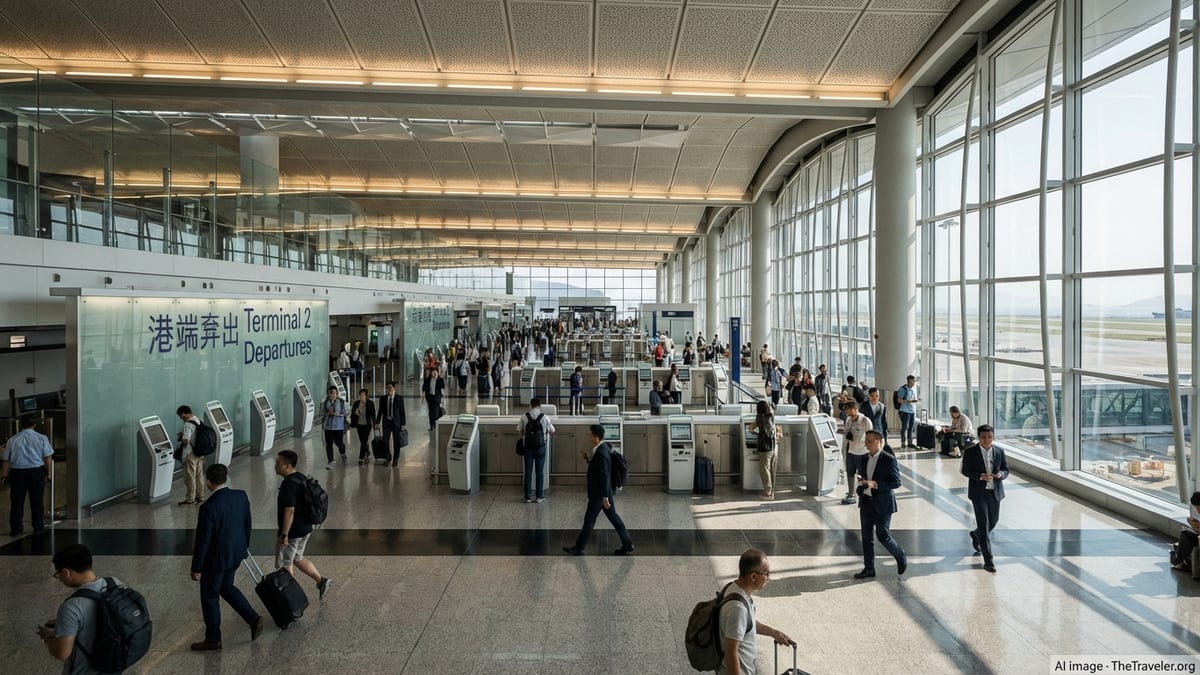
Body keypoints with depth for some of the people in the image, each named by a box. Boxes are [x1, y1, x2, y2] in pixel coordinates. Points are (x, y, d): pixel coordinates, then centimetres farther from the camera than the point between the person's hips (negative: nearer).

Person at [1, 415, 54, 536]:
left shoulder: (12, 440, 5)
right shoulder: (41, 438, -1)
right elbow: (48, 458, -5)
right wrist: (49, 473, 1)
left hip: (16, 472, 2)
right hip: (36, 471, -2)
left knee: (16, 502, 9)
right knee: (37, 501, 6)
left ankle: (15, 529, 13)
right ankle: (38, 527, 11)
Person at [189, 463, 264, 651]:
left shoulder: (208, 507, -27)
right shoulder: (241, 496, -8)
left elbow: (203, 540, -20)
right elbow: (247, 525, 5)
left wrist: (196, 568, -8)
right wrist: (244, 547, 20)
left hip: (216, 559, -7)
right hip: (236, 554, 7)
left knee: (210, 597, 13)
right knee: (226, 588, 26)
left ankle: (213, 639, 27)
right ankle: (253, 618, 18)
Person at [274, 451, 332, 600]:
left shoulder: (288, 484, -24)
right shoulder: (302, 478, 5)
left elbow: (289, 511, -27)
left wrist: (284, 534, -22)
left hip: (293, 532, -9)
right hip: (305, 528, 9)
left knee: (284, 565, 10)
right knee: (298, 558, 23)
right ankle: (321, 581, 18)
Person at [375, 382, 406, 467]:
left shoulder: (399, 398, -3)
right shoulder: (383, 398, 3)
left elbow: (402, 412, -3)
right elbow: (380, 411, 7)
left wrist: (403, 424, -6)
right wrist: (377, 422, 2)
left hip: (396, 422, -2)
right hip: (386, 422, 2)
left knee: (396, 442, 4)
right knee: (385, 441, -4)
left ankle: (395, 459, 20)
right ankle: (387, 457, 20)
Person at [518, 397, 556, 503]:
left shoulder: (524, 416, -4)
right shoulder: (544, 417, -7)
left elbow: (519, 430, 3)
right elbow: (552, 431, 3)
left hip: (528, 446, 1)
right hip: (540, 446, -1)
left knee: (528, 471, 7)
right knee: (539, 471, 6)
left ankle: (528, 496, 11)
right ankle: (539, 496, 9)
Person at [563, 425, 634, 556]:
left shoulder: (601, 453, -23)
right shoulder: (604, 448, 6)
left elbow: (604, 476, -23)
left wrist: (604, 497, -21)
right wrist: (588, 459, 5)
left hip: (598, 494, -9)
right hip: (604, 493, 9)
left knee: (589, 520, 4)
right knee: (614, 518, 12)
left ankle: (579, 548, 17)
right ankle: (627, 545, 15)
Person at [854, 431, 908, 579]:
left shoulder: (889, 459, -11)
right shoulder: (864, 459, 8)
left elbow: (896, 482, -14)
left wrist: (875, 484, -23)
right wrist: (862, 484, -2)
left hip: (882, 505, -6)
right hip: (866, 503, 6)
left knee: (883, 535, -1)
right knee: (867, 537, 8)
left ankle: (901, 557, 26)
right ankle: (869, 568, 17)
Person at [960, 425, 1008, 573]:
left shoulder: (999, 452, 2)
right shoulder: (970, 452, -7)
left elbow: (1006, 470, 7)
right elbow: (965, 470, -5)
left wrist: (1001, 474, -17)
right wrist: (980, 476, -22)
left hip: (995, 492, 4)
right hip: (979, 493, -4)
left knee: (993, 521, 18)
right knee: (983, 524, -6)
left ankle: (976, 535, 50)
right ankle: (988, 560, -4)